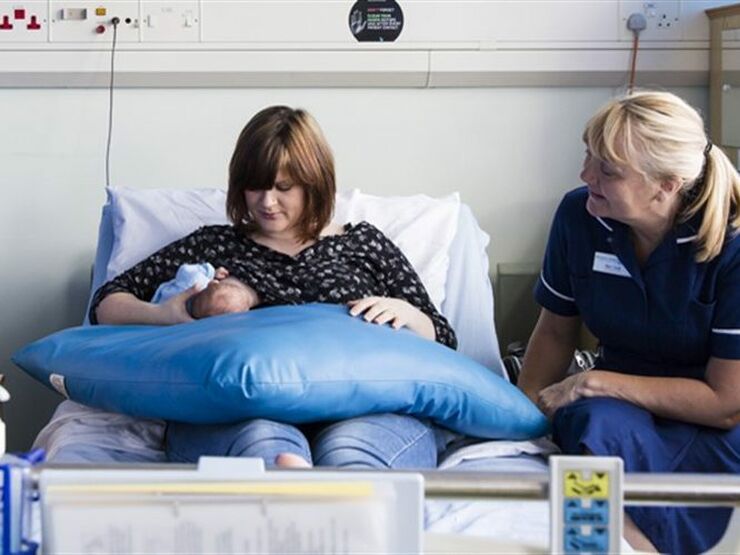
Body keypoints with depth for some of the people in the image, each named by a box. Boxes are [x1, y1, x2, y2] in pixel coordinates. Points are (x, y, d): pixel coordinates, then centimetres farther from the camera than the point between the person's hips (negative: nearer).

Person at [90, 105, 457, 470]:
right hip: (239, 411, 0)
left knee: (348, 452, -39)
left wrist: (405, 313, 3)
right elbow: (106, 303, 23)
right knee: (265, 443, -40)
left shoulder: (364, 244, 28)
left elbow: (443, 341, 26)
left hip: (361, 411, 1)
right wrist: (160, 315, 1)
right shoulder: (213, 245, 28)